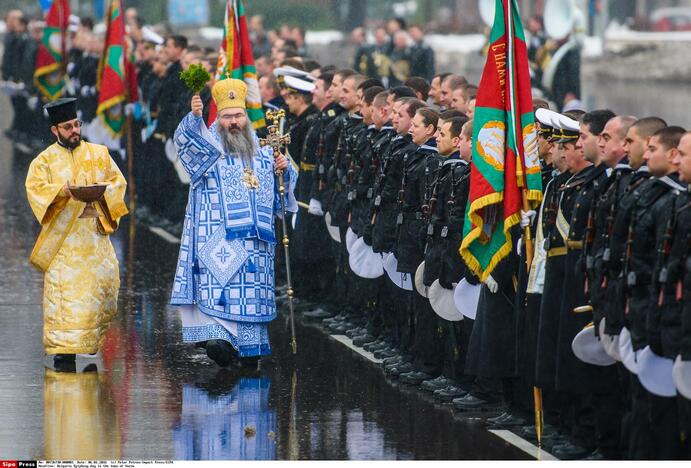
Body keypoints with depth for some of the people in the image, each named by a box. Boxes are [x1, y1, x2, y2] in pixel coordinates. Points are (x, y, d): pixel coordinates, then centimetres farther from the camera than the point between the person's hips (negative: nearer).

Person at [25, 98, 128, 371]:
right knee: (64, 287, -9)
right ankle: (64, 348, -9)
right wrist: (62, 191, -26)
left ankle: (92, 335, 20)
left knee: (105, 278, -2)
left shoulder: (98, 153, 13)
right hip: (62, 234, -3)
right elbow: (35, 187, -9)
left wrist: (102, 191, -12)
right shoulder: (45, 160, 5)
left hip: (94, 232, 3)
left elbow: (117, 180, 10)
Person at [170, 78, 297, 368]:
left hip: (256, 237, 5)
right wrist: (194, 116, -38)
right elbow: (186, 140, -19)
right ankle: (218, 336, -28)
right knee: (219, 281, -19)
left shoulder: (261, 150, 16)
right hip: (218, 237, -5)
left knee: (253, 288, 5)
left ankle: (249, 347, 12)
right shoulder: (208, 146, 3)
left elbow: (279, 186, 25)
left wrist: (283, 169, 2)